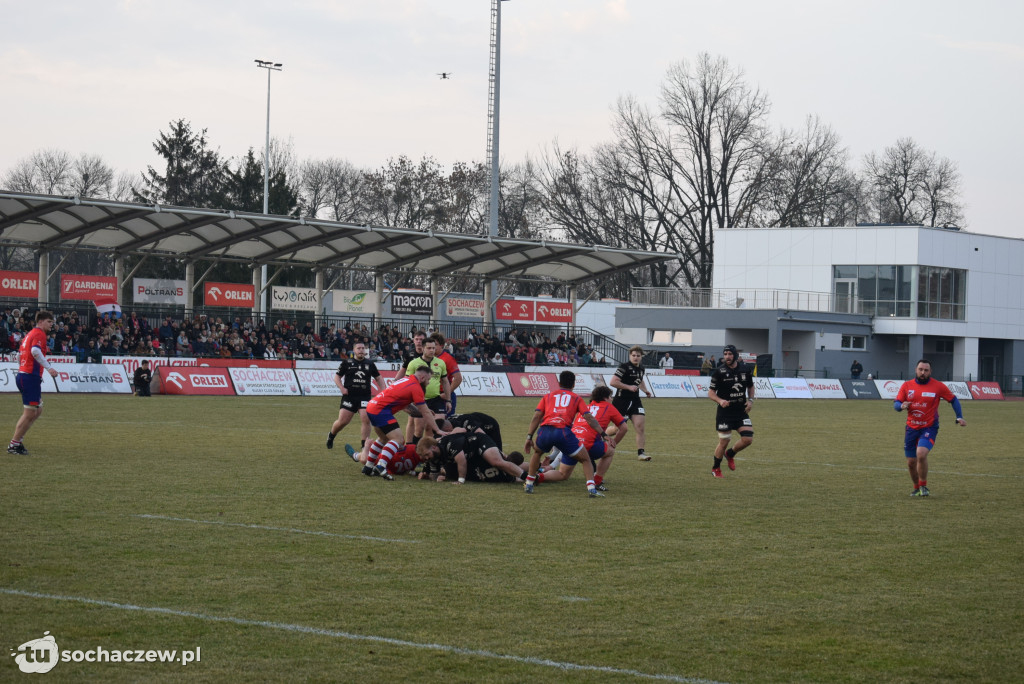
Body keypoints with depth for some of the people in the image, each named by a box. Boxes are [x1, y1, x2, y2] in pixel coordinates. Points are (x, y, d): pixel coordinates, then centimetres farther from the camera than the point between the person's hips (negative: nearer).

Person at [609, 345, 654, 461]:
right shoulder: (624, 367, -12)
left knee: (640, 426, -7)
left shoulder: (641, 369, 13)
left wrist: (645, 390, 18)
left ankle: (641, 453, -5)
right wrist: (629, 387, -20)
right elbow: (613, 382, -18)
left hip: (635, 400, 6)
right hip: (621, 400, -6)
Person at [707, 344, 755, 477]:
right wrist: (720, 401, -24)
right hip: (725, 412, -4)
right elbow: (710, 393, -5)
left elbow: (751, 387, 19)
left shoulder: (745, 370, 3)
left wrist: (750, 400, 2)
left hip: (741, 411, 4)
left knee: (748, 439, -6)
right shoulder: (719, 371, -8)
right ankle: (716, 468, 21)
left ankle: (730, 454, 25)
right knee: (724, 442, -1)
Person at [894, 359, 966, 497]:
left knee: (921, 454, -26)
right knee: (911, 462, 6)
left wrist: (959, 417, -2)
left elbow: (953, 400, 7)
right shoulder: (906, 386, 2)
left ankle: (923, 486, -7)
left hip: (929, 427, -4)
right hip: (911, 428, 4)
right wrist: (901, 405, -20)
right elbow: (896, 404, 4)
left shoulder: (938, 386, -4)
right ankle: (917, 488, 30)